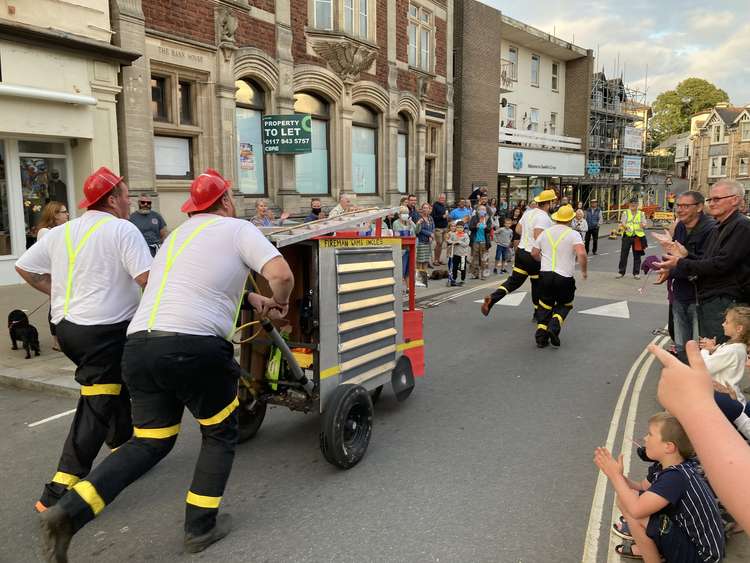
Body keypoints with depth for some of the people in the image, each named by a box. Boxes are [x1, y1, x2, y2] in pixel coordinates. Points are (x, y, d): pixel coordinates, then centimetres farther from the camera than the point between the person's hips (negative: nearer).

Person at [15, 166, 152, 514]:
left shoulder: (60, 232, 12)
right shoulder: (122, 230, -10)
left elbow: (24, 267, 16)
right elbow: (147, 277, -18)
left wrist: (58, 292, 22)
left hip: (66, 326, 8)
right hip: (105, 331, -8)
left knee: (115, 389, 25)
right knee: (95, 409, -4)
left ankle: (123, 449, 38)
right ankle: (59, 492, -3)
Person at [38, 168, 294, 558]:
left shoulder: (179, 234, 26)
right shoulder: (238, 229, 4)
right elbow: (280, 274, -9)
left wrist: (251, 299, 32)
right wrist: (279, 302, 12)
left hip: (139, 345, 7)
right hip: (194, 348, -6)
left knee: (149, 442, 19)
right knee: (220, 435, 17)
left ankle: (70, 510, 6)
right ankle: (200, 527, 22)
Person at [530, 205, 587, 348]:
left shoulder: (545, 233, 7)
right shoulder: (573, 234, -6)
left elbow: (534, 253, 11)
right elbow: (581, 254, -19)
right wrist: (584, 270, -3)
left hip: (545, 274, 3)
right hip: (565, 277, -3)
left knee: (545, 305, 15)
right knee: (564, 305, 18)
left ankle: (541, 336, 9)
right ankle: (554, 326, -5)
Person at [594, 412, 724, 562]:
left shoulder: (677, 477, -29)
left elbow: (636, 509, -37)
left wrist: (615, 474, -22)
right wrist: (614, 473, -6)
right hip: (686, 533, 9)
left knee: (632, 509, -24)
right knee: (626, 499, 2)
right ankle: (647, 547, 21)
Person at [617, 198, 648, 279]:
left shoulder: (641, 214, 10)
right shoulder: (625, 213, 6)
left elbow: (644, 225, 6)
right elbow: (622, 223, -2)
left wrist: (643, 225, -18)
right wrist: (624, 226, -26)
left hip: (638, 236, 1)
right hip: (627, 235, -1)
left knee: (637, 255, 4)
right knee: (623, 254, 0)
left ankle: (636, 273, 12)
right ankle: (621, 272, 9)